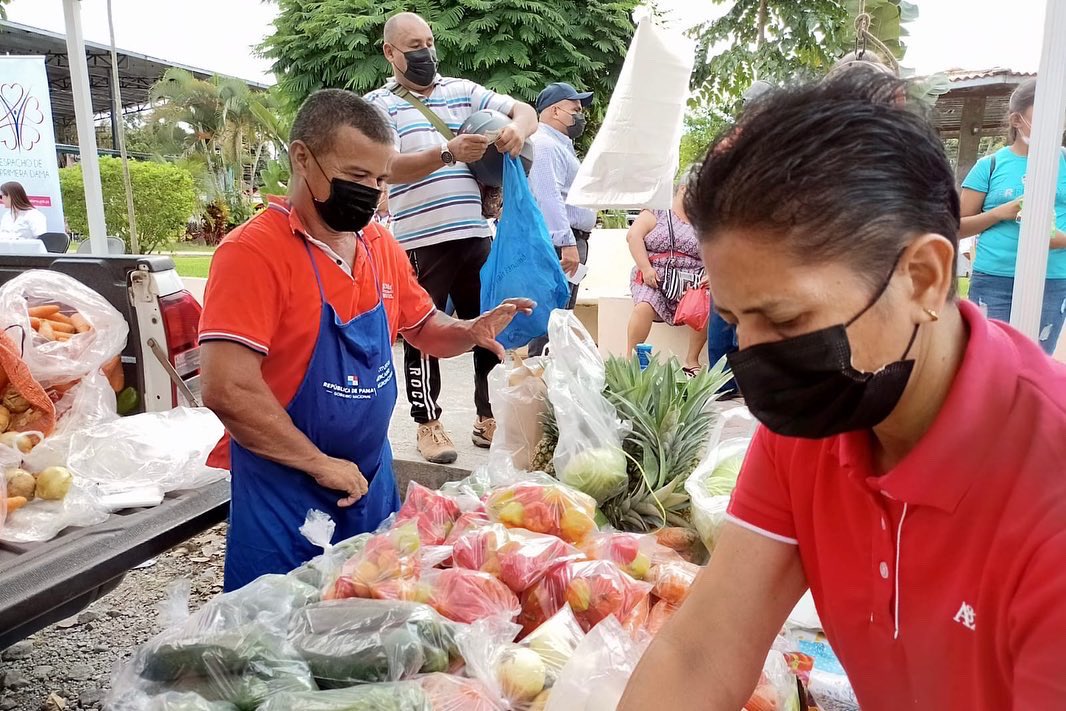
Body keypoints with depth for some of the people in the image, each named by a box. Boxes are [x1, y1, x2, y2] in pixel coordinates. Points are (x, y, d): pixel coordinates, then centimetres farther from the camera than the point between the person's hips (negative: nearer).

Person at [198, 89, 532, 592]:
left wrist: (469, 333, -5)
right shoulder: (252, 252, -17)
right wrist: (320, 464, -18)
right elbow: (228, 389, -24)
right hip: (287, 499, -6)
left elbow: (423, 328, 17)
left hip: (374, 486, 7)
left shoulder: (382, 246, 4)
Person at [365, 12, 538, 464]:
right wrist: (447, 153, -27)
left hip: (476, 235, 4)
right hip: (421, 243, -4)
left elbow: (525, 111, 13)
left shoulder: (462, 91, 14)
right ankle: (429, 426, 17)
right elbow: (390, 169, -12)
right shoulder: (378, 105, 3)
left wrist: (517, 129, -11)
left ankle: (489, 419, 23)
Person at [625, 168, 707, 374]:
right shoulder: (657, 212, 8)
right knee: (644, 306, -32)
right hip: (654, 278, -3)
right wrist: (646, 269, -14)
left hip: (690, 283, 3)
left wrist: (710, 275, -10)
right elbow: (633, 235, -4)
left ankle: (692, 361, -10)